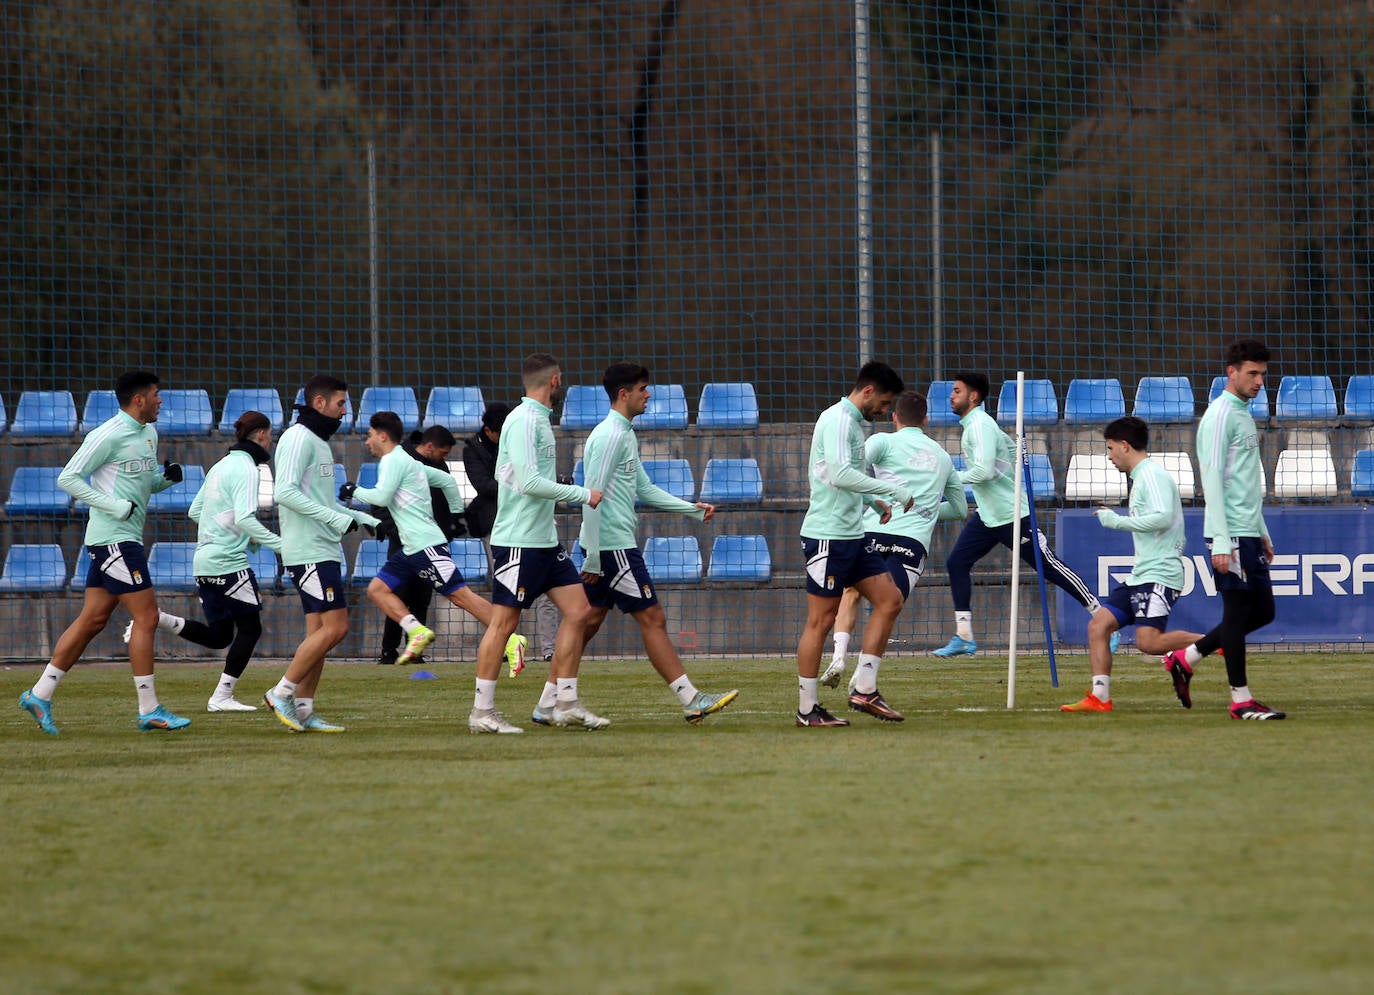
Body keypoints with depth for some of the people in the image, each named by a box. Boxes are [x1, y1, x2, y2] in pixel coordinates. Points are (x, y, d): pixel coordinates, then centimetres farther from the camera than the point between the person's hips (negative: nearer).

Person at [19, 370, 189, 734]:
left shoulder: (148, 433, 15)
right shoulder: (109, 435, -13)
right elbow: (68, 478, -14)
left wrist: (166, 476, 3)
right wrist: (117, 506, -20)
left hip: (127, 538, 10)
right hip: (113, 537, -10)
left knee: (93, 620, 9)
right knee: (146, 616, -9)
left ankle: (40, 694, 14)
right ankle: (149, 710, -5)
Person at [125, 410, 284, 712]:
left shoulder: (220, 466, 17)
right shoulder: (246, 469, -10)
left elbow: (195, 512, 22)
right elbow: (244, 518, -22)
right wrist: (280, 545, -20)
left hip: (204, 562, 9)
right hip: (229, 563, -9)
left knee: (218, 636, 14)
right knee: (249, 628, 1)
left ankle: (155, 618, 1)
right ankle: (222, 696, -2)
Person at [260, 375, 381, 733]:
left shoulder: (319, 442, 21)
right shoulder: (299, 438, -11)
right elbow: (286, 492, -21)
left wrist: (368, 520, 23)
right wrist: (337, 518, -23)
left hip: (323, 550, 10)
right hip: (309, 551, -10)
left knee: (319, 631, 7)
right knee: (334, 627, -14)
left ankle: (303, 709, 7)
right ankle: (282, 693, -9)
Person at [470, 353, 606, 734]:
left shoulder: (539, 419, 15)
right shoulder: (524, 420, -14)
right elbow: (529, 481, -22)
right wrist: (583, 495, -15)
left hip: (546, 542, 10)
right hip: (518, 541, -10)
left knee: (578, 611, 5)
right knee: (504, 622, -4)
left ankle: (562, 703, 9)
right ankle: (482, 712, 1)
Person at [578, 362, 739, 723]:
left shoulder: (625, 435, 17)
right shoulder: (610, 436, -15)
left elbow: (645, 490, 23)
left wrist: (693, 509, 16)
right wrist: (593, 557, -20)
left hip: (607, 547, 10)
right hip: (613, 545, -10)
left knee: (589, 622, 11)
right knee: (653, 620, -7)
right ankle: (691, 701, -6)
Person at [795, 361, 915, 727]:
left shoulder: (852, 422, 17)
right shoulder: (837, 419, -14)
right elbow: (840, 474, -26)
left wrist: (875, 503, 12)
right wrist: (894, 490, -21)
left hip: (852, 535, 10)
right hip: (828, 536, -10)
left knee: (890, 600, 7)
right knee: (821, 620, -4)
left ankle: (865, 692, 9)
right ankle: (807, 709, 2)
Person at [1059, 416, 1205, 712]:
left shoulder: (1152, 475, -10)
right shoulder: (1141, 477, 20)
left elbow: (1163, 518, -24)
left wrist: (1117, 521, -17)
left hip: (1159, 574, -10)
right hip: (1140, 575, 10)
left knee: (1149, 641, -21)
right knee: (1099, 624, 1)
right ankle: (1099, 697, 0)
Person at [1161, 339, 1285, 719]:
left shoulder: (1244, 416, 19)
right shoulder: (1220, 415, -11)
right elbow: (1212, 479, -17)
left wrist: (1262, 533, 23)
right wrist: (1221, 542, -21)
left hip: (1249, 534, 10)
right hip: (1231, 535, -10)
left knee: (1263, 611, 11)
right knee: (1238, 611, -5)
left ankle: (1185, 659, 18)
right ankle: (1241, 699, 0)